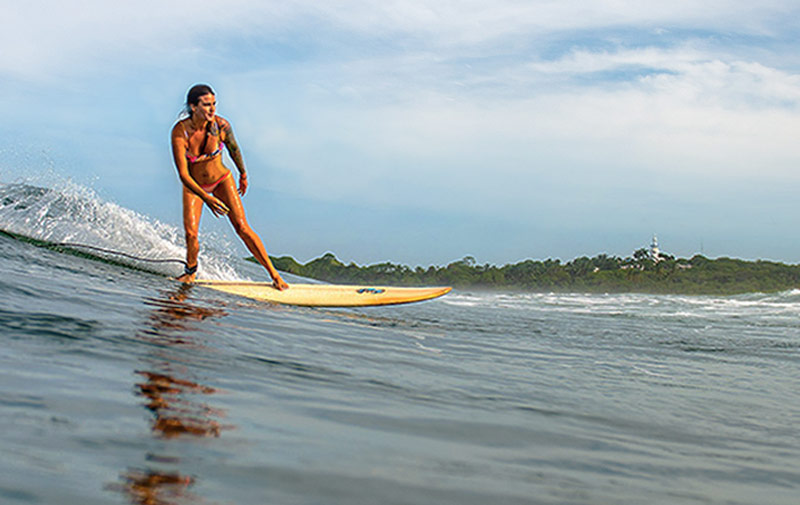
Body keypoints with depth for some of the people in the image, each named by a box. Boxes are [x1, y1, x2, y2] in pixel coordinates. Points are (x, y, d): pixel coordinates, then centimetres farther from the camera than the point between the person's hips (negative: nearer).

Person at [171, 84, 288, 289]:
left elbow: (233, 149, 0)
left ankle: (274, 274, -4)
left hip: (221, 180, 1)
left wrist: (243, 175, 14)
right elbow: (183, 174, -29)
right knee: (190, 234, -15)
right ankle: (191, 271, 17)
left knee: (242, 228, -9)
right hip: (194, 185, -1)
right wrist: (206, 198, -39)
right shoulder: (180, 132, -28)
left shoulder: (221, 125, -22)